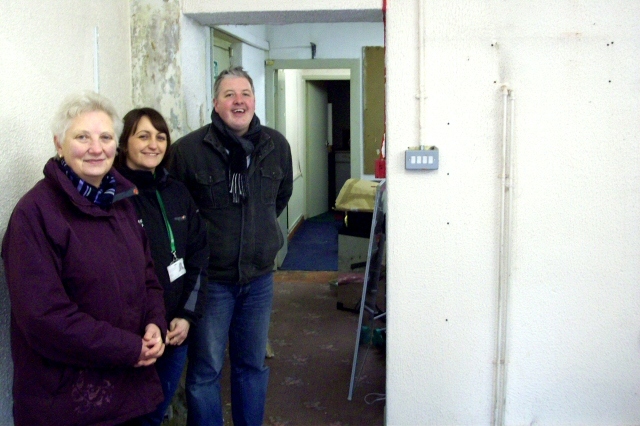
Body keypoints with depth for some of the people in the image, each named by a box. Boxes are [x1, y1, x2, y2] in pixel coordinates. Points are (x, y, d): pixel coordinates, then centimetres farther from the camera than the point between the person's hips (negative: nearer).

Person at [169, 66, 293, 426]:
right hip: (210, 278, -4)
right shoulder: (189, 149, -13)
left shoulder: (277, 146, 1)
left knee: (254, 365, 17)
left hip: (260, 277, 4)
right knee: (205, 371, 5)